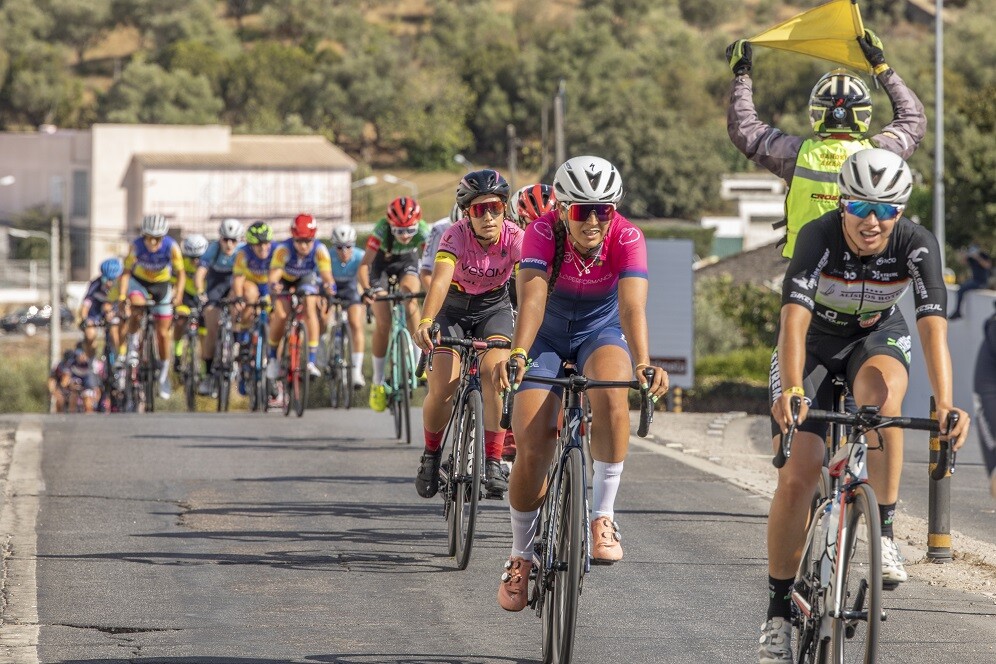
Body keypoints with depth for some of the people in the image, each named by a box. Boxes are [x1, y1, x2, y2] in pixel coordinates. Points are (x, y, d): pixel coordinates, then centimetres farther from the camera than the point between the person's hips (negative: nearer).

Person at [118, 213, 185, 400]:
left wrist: (178, 294, -39)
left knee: (163, 333, 2)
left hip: (162, 285, 1)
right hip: (139, 281, -1)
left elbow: (180, 274, -22)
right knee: (137, 309, -34)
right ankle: (132, 346, -11)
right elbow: (126, 272, -24)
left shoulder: (171, 247, -26)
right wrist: (121, 296, -36)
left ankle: (164, 376, 18)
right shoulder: (137, 246, -26)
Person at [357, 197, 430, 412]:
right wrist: (366, 289, -57)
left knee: (410, 302, -28)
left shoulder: (422, 232, -32)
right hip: (381, 262, -1)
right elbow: (364, 265, -40)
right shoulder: (381, 231, -37)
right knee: (383, 324, -10)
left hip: (407, 261, 1)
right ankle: (377, 382, 4)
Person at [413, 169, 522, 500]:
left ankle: (493, 461, -17)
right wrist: (425, 322, -60)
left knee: (494, 373, -26)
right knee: (443, 387, -15)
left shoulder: (515, 238, -25)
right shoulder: (456, 235, -28)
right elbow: (440, 278, -43)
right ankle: (431, 453, 14)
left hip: (494, 308, 1)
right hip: (453, 308, -1)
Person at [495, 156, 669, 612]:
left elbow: (632, 305, -37)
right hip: (548, 338, 0)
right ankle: (521, 556, 10)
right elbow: (532, 297, -39)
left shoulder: (627, 239, -25)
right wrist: (518, 355, -57)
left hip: (602, 332, 0)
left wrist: (642, 363, -55)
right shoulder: (543, 232, -26)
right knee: (532, 451, -14)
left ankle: (603, 516, -22)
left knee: (611, 394, -36)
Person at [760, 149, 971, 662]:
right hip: (815, 344, -1)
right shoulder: (819, 237, -31)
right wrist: (792, 391, -58)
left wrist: (945, 405, -49)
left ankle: (884, 533, -21)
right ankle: (778, 611, 1)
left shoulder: (916, 245, -26)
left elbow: (933, 329, -35)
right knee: (797, 478, -13)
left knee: (881, 395, -36)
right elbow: (794, 320, -42)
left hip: (876, 338, 1)